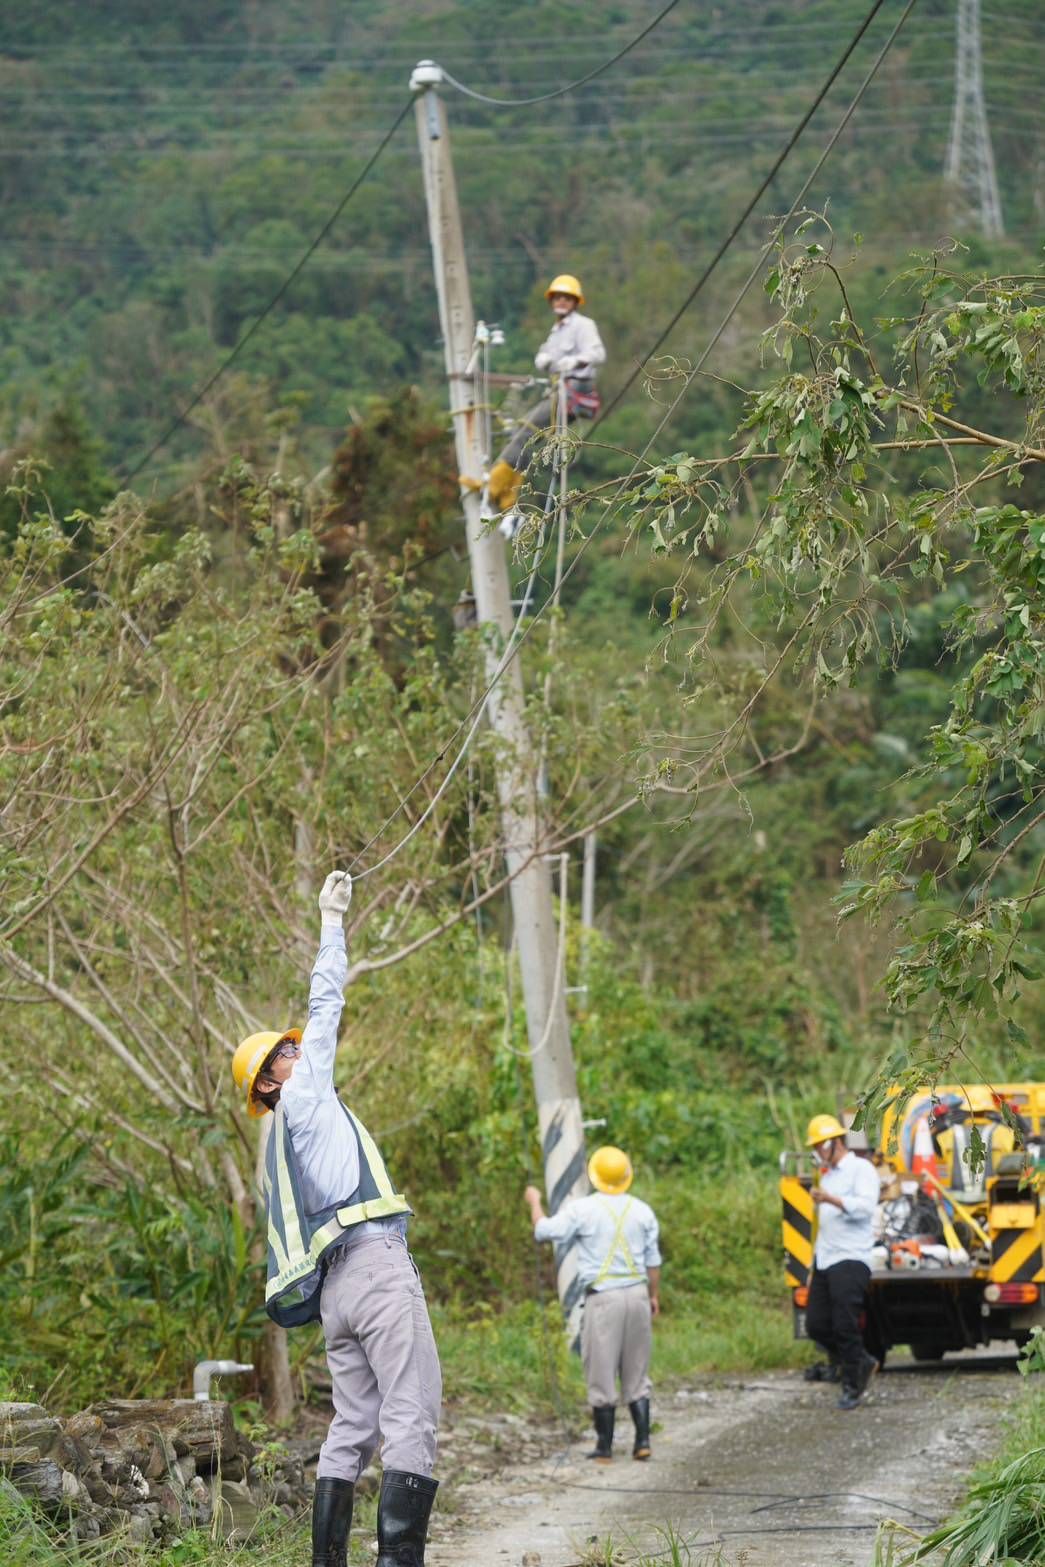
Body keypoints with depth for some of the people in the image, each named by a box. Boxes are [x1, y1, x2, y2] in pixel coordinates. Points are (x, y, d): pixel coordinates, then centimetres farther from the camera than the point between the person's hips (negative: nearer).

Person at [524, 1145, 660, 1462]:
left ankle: (604, 1446, 4)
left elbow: (545, 1231, -4)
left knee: (602, 1374, 1)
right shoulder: (642, 1211, 8)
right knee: (636, 1372, 11)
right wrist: (654, 1295, 22)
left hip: (602, 1297, -4)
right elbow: (653, 1260, 11)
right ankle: (642, 1440, 7)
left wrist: (535, 1204, 14)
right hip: (637, 1294, 4)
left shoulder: (582, 1209, -7)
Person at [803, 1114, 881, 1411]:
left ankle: (852, 1386, 3)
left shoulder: (861, 1169, -4)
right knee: (817, 1325, 3)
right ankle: (862, 1364, 20)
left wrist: (830, 1199, -29)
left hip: (850, 1260, -9)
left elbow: (865, 1206, -20)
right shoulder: (827, 1175, 23)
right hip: (824, 1261, 9)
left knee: (845, 1327, -8)